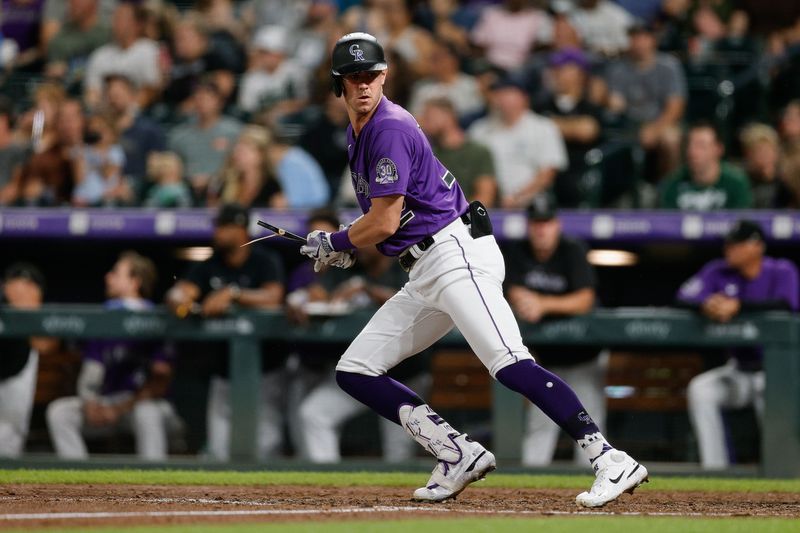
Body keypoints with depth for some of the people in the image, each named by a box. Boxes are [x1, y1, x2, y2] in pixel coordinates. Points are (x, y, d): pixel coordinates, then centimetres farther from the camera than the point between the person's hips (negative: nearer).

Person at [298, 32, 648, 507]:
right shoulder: (359, 132, 18)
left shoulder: (390, 129, -12)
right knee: (354, 372, 7)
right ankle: (460, 456, 3)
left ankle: (612, 462, -31)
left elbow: (385, 222, -15)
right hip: (423, 277, 10)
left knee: (510, 365, -24)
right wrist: (350, 248, 15)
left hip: (458, 254, -10)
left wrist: (333, 243, 2)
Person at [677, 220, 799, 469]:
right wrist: (707, 304, -34)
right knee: (700, 389, -20)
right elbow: (685, 295, -10)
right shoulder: (719, 271, 2)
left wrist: (738, 305, -36)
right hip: (738, 371, 4)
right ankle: (714, 467, -18)